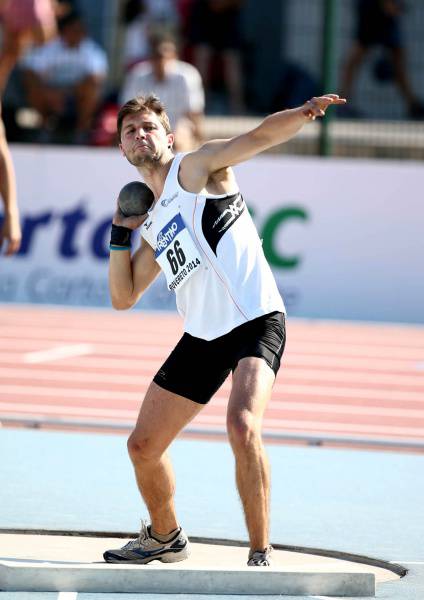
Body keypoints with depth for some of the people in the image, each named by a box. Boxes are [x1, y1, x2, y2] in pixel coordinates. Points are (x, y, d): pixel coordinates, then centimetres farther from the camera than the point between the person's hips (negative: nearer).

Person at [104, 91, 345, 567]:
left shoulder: (196, 167, 2)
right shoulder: (152, 225, 21)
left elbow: (258, 137, -13)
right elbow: (123, 296, 23)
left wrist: (305, 113, -32)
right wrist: (120, 233, 12)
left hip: (255, 320, -8)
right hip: (201, 337, 8)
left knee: (242, 425, -30)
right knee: (143, 447, 10)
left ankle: (261, 555, -22)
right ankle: (164, 537, 36)